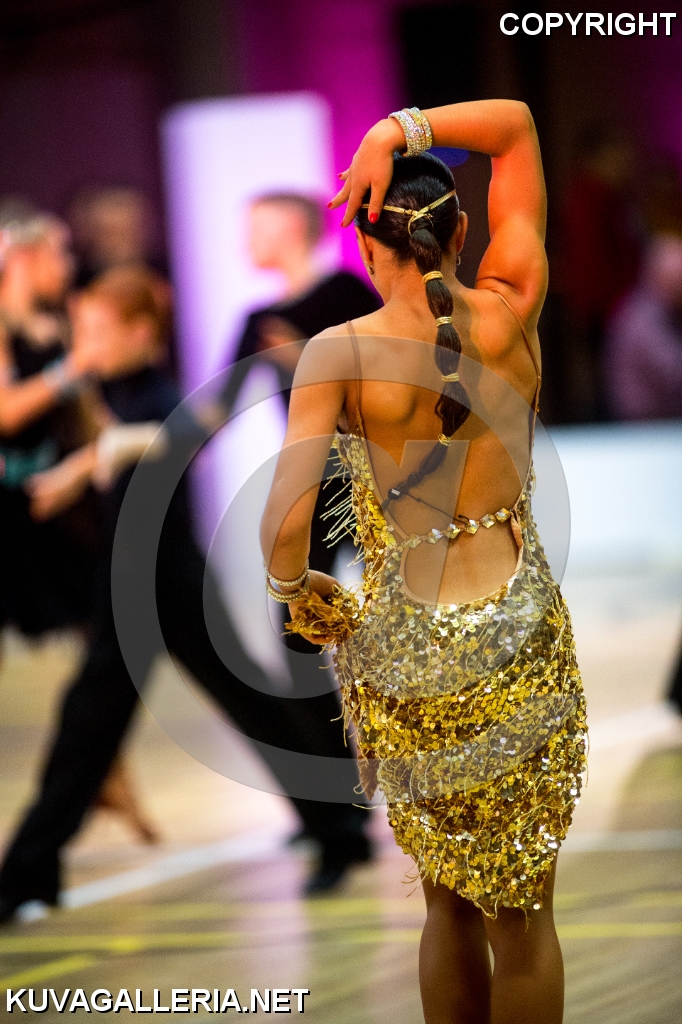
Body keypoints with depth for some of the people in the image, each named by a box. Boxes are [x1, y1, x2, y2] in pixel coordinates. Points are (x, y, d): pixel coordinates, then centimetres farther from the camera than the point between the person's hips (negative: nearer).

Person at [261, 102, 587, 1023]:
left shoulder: (340, 353, -12)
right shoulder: (512, 316, -6)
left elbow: (284, 524, -20)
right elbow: (515, 124, 4)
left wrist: (295, 590, 1)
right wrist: (398, 130, -11)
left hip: (403, 658, -1)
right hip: (520, 640, 1)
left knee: (450, 902, 18)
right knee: (523, 912, 12)